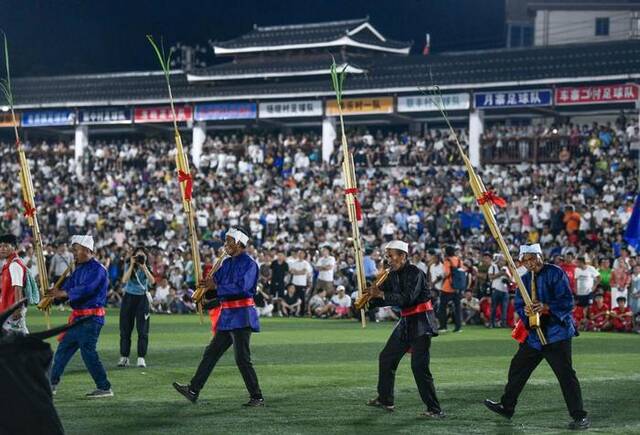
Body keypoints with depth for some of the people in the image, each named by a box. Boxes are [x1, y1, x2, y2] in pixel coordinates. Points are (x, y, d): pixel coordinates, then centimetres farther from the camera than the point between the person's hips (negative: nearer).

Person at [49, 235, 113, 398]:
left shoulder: (97, 269, -14)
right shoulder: (79, 268, 15)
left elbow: (86, 289, -27)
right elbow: (67, 285, 11)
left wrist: (63, 293, -28)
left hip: (91, 318, -10)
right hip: (78, 317, 10)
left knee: (88, 352, -11)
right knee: (63, 348, 14)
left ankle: (105, 388, -6)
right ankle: (52, 384, 24)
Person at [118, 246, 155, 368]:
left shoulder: (147, 268, 3)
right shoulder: (129, 267, 1)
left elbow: (152, 281, -16)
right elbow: (124, 280, -17)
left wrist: (144, 267, -19)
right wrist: (132, 265, -18)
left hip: (142, 299, 0)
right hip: (129, 298, 0)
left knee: (143, 330, -5)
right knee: (125, 329, 2)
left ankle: (141, 358, -3)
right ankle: (124, 357, 8)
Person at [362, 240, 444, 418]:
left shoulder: (414, 273, -17)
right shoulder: (393, 275, 8)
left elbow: (407, 298, -28)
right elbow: (383, 299, 10)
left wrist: (381, 294, -28)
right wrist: (372, 295, -10)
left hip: (421, 323, -9)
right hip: (406, 322, 9)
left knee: (419, 366, -15)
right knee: (386, 357, 14)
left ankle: (435, 409, -12)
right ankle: (385, 400, 28)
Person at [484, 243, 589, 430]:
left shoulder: (555, 273, -10)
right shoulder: (525, 279, 12)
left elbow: (568, 302, -16)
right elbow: (518, 305, 11)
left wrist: (546, 307, -30)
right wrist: (525, 311, -13)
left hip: (557, 333, -8)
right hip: (534, 335, 8)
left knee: (565, 374, -11)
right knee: (518, 367, 15)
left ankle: (580, 416, -7)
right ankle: (507, 406, 31)